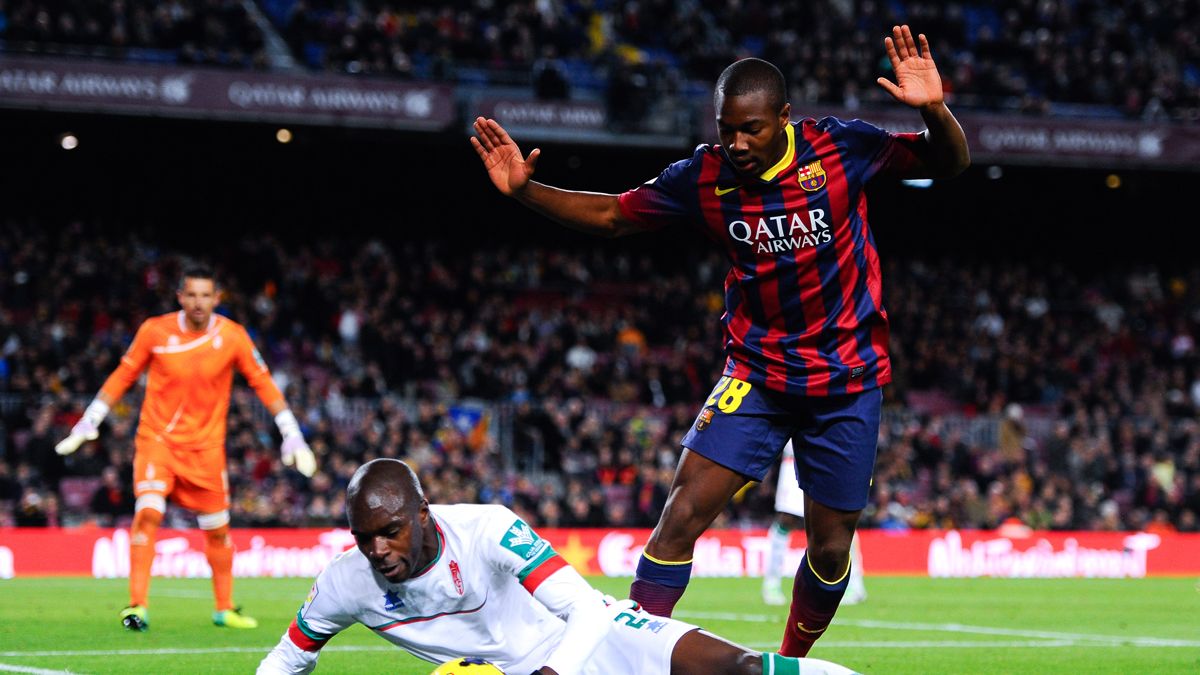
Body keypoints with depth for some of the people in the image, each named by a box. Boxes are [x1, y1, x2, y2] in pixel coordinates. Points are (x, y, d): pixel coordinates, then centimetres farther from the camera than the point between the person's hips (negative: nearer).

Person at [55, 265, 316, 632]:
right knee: (148, 513, -22)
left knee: (217, 529, 9)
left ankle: (225, 608, 28)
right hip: (156, 439, -2)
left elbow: (263, 383, 2)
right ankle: (137, 605, -18)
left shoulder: (233, 337, -7)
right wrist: (88, 423, 3)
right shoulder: (154, 331, -8)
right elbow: (123, 376, 4)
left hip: (205, 446, 2)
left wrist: (292, 435, -2)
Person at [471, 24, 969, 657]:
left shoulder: (839, 148, -12)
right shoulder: (704, 176, -7)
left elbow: (948, 163, -6)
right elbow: (611, 214, 5)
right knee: (682, 515, -16)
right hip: (756, 377, 1)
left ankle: (788, 666, 32)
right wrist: (525, 190, -9)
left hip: (848, 381, 0)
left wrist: (934, 111, -28)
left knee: (830, 549, 7)